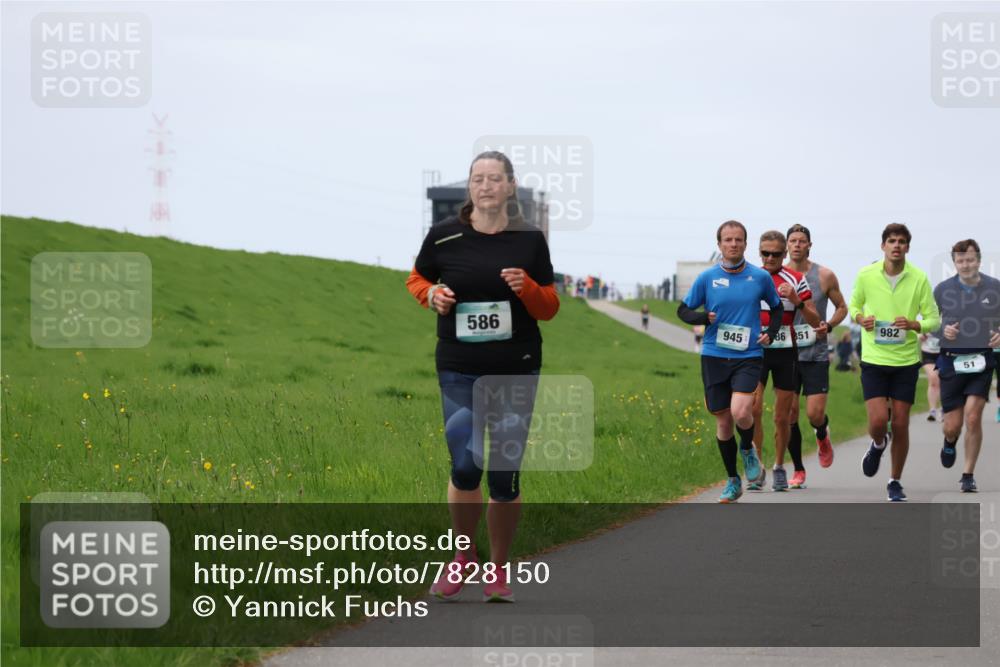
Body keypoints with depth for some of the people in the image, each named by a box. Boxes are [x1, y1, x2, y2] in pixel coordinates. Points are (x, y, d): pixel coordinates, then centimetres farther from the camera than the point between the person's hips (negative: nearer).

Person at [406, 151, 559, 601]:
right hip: (459, 372, -1)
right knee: (465, 467, -9)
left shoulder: (530, 240, 0)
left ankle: (498, 571, 18)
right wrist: (432, 296, -6)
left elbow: (549, 308, 6)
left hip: (517, 372, 1)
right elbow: (416, 279, 15)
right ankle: (463, 557, 17)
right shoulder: (444, 236, -2)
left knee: (505, 475, 2)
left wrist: (527, 288, -14)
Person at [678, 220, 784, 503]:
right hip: (714, 356, 2)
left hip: (748, 356, -1)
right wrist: (704, 317, -10)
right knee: (723, 421, 6)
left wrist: (771, 332, 1)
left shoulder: (760, 277, 1)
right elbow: (683, 310, 9)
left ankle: (748, 450, 12)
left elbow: (777, 307, 18)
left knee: (740, 412, -22)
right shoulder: (707, 278, 1)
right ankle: (733, 481, 21)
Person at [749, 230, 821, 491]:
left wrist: (796, 300, -18)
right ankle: (756, 467, -10)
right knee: (753, 409, -17)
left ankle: (779, 467, 22)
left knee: (782, 417, 4)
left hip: (786, 352, 0)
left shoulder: (796, 280, 1)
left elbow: (814, 322, -3)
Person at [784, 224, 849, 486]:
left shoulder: (825, 276, -1)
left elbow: (842, 307, 10)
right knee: (789, 413, 0)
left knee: (815, 414, -8)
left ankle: (822, 436, 29)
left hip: (816, 354, -1)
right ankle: (798, 470, 15)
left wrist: (829, 326, -8)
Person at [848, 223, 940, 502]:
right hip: (874, 359, 0)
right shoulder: (866, 275, -3)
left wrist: (913, 325, -20)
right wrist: (861, 318, -9)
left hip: (906, 360, 0)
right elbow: (854, 305, 13)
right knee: (878, 421, -12)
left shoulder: (919, 278, -5)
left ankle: (895, 482, 20)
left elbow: (933, 319, 0)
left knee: (900, 424, 2)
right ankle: (878, 444, 25)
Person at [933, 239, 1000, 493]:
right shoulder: (943, 289, 0)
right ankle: (950, 443, 40)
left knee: (973, 417, -13)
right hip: (952, 362, 1)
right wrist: (942, 330, -11)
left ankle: (968, 475, 1)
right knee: (952, 426, 1)